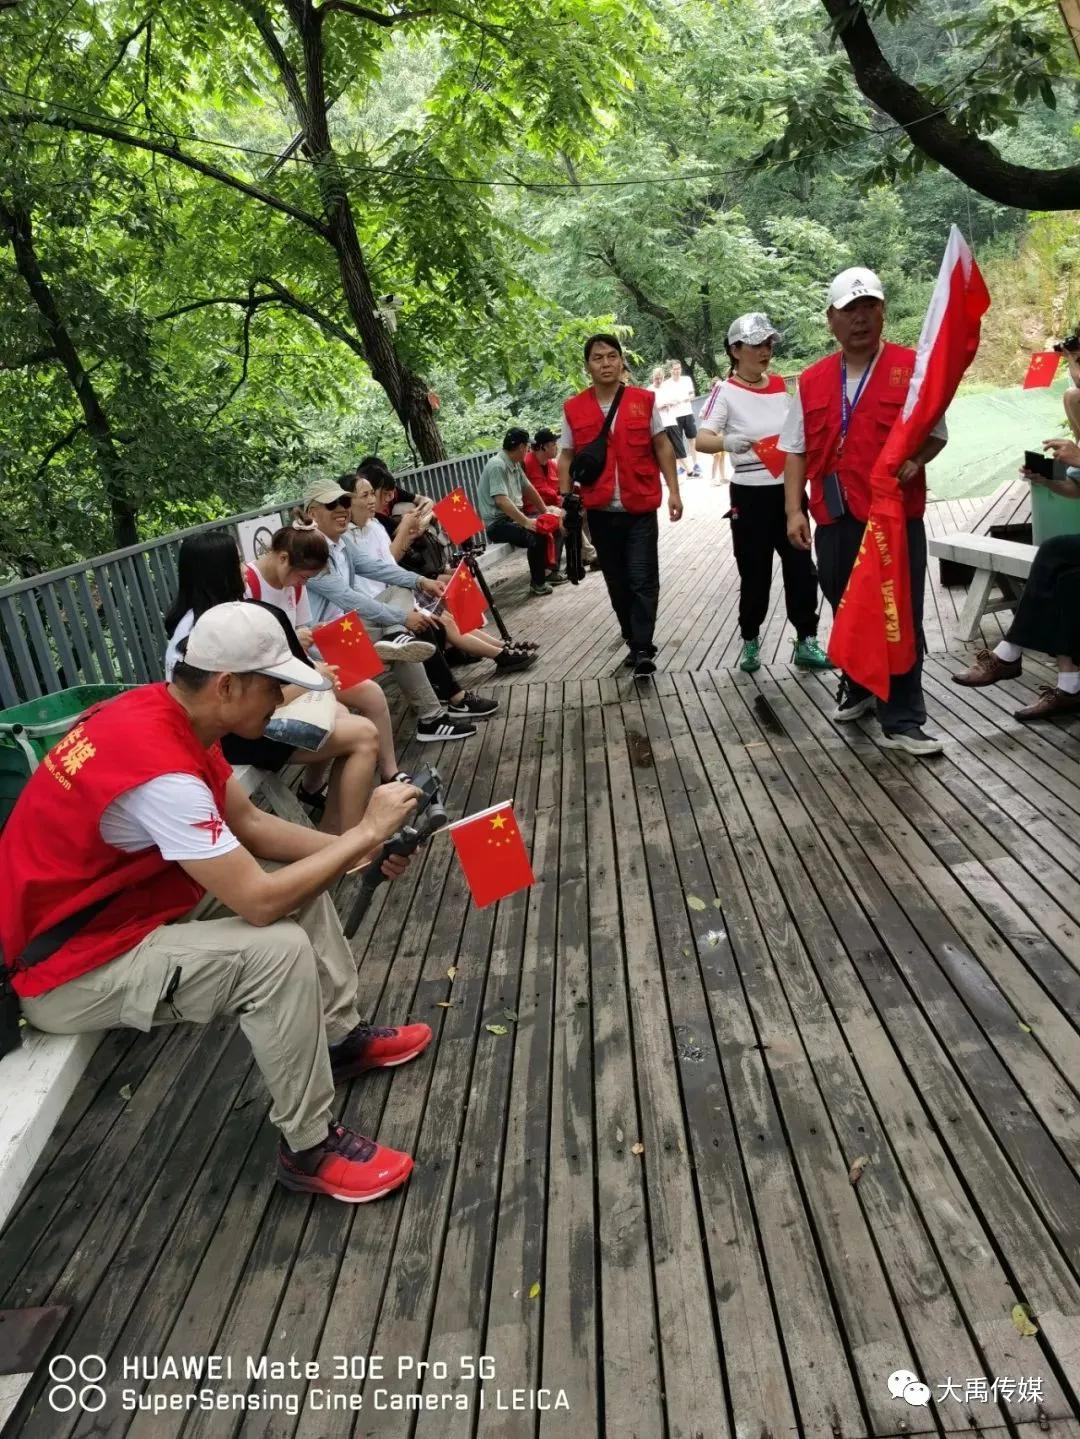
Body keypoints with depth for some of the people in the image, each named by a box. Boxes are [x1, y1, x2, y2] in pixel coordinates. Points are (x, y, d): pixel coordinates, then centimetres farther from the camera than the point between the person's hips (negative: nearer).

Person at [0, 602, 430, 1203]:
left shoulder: (169, 713, -5)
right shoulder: (161, 768, -34)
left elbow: (248, 822, 4)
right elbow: (259, 902, -32)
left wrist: (357, 848, -5)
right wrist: (365, 832, -23)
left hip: (129, 901, 10)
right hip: (71, 967, -10)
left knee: (303, 877, 8)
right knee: (279, 950, -27)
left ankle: (341, 1037, 24)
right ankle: (309, 1148, -7)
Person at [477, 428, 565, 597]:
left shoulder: (515, 464, 8)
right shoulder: (497, 465, -20)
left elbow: (528, 488, 21)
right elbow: (501, 501, -30)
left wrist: (544, 510, 20)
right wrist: (526, 522, -32)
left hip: (514, 517, 10)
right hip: (498, 523, -10)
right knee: (537, 533, -28)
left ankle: (550, 570, 16)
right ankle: (537, 583, -15)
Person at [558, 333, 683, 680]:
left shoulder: (644, 400, 1)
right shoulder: (573, 409, 2)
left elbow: (662, 446, 5)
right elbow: (566, 459, 7)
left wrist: (673, 490, -1)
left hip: (640, 508, -2)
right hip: (600, 511, 2)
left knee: (643, 580, -6)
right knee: (617, 582, 10)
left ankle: (643, 650, -3)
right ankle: (634, 642, 24)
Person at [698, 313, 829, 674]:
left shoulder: (780, 385, 9)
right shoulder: (725, 391, -8)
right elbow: (701, 440, -22)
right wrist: (727, 442, -42)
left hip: (789, 490, 5)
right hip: (750, 496, -5)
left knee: (801, 568, 3)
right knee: (755, 575, 4)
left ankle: (806, 643, 11)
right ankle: (750, 643, 21)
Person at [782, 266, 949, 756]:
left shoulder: (912, 367, -2)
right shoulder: (811, 381, 8)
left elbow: (937, 433, 2)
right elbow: (796, 450, 9)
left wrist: (915, 460, -20)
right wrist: (794, 511, -1)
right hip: (835, 520, 4)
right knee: (847, 611, 16)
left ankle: (901, 721, 6)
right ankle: (858, 687, 38)